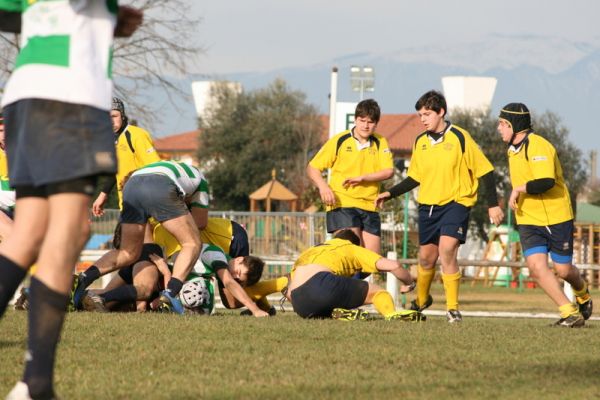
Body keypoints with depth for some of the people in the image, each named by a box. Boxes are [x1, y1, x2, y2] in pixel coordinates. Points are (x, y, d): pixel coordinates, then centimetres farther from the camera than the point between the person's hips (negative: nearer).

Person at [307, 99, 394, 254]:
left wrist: (361, 178, -19)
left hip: (369, 207, 4)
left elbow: (388, 171, -6)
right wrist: (323, 186, -18)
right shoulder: (339, 141, 0)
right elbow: (312, 168, 2)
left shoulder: (380, 143, 7)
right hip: (342, 205, -4)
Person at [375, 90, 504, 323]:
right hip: (427, 205, 5)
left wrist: (493, 205, -8)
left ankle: (452, 308, -17)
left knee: (447, 250, -23)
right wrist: (390, 194, 8)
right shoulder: (420, 143, 7)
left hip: (456, 202, -5)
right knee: (426, 257, 13)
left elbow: (484, 171, -6)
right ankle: (421, 300, 37)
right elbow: (415, 178, 18)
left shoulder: (460, 138, -9)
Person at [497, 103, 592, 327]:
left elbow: (546, 182, -34)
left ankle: (583, 296, 38)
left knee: (563, 269, 4)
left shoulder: (538, 146, -21)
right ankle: (570, 313, -8)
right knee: (536, 266, -13)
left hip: (556, 218, -7)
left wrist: (519, 189, -22)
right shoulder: (513, 149, 10)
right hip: (528, 221, 7)